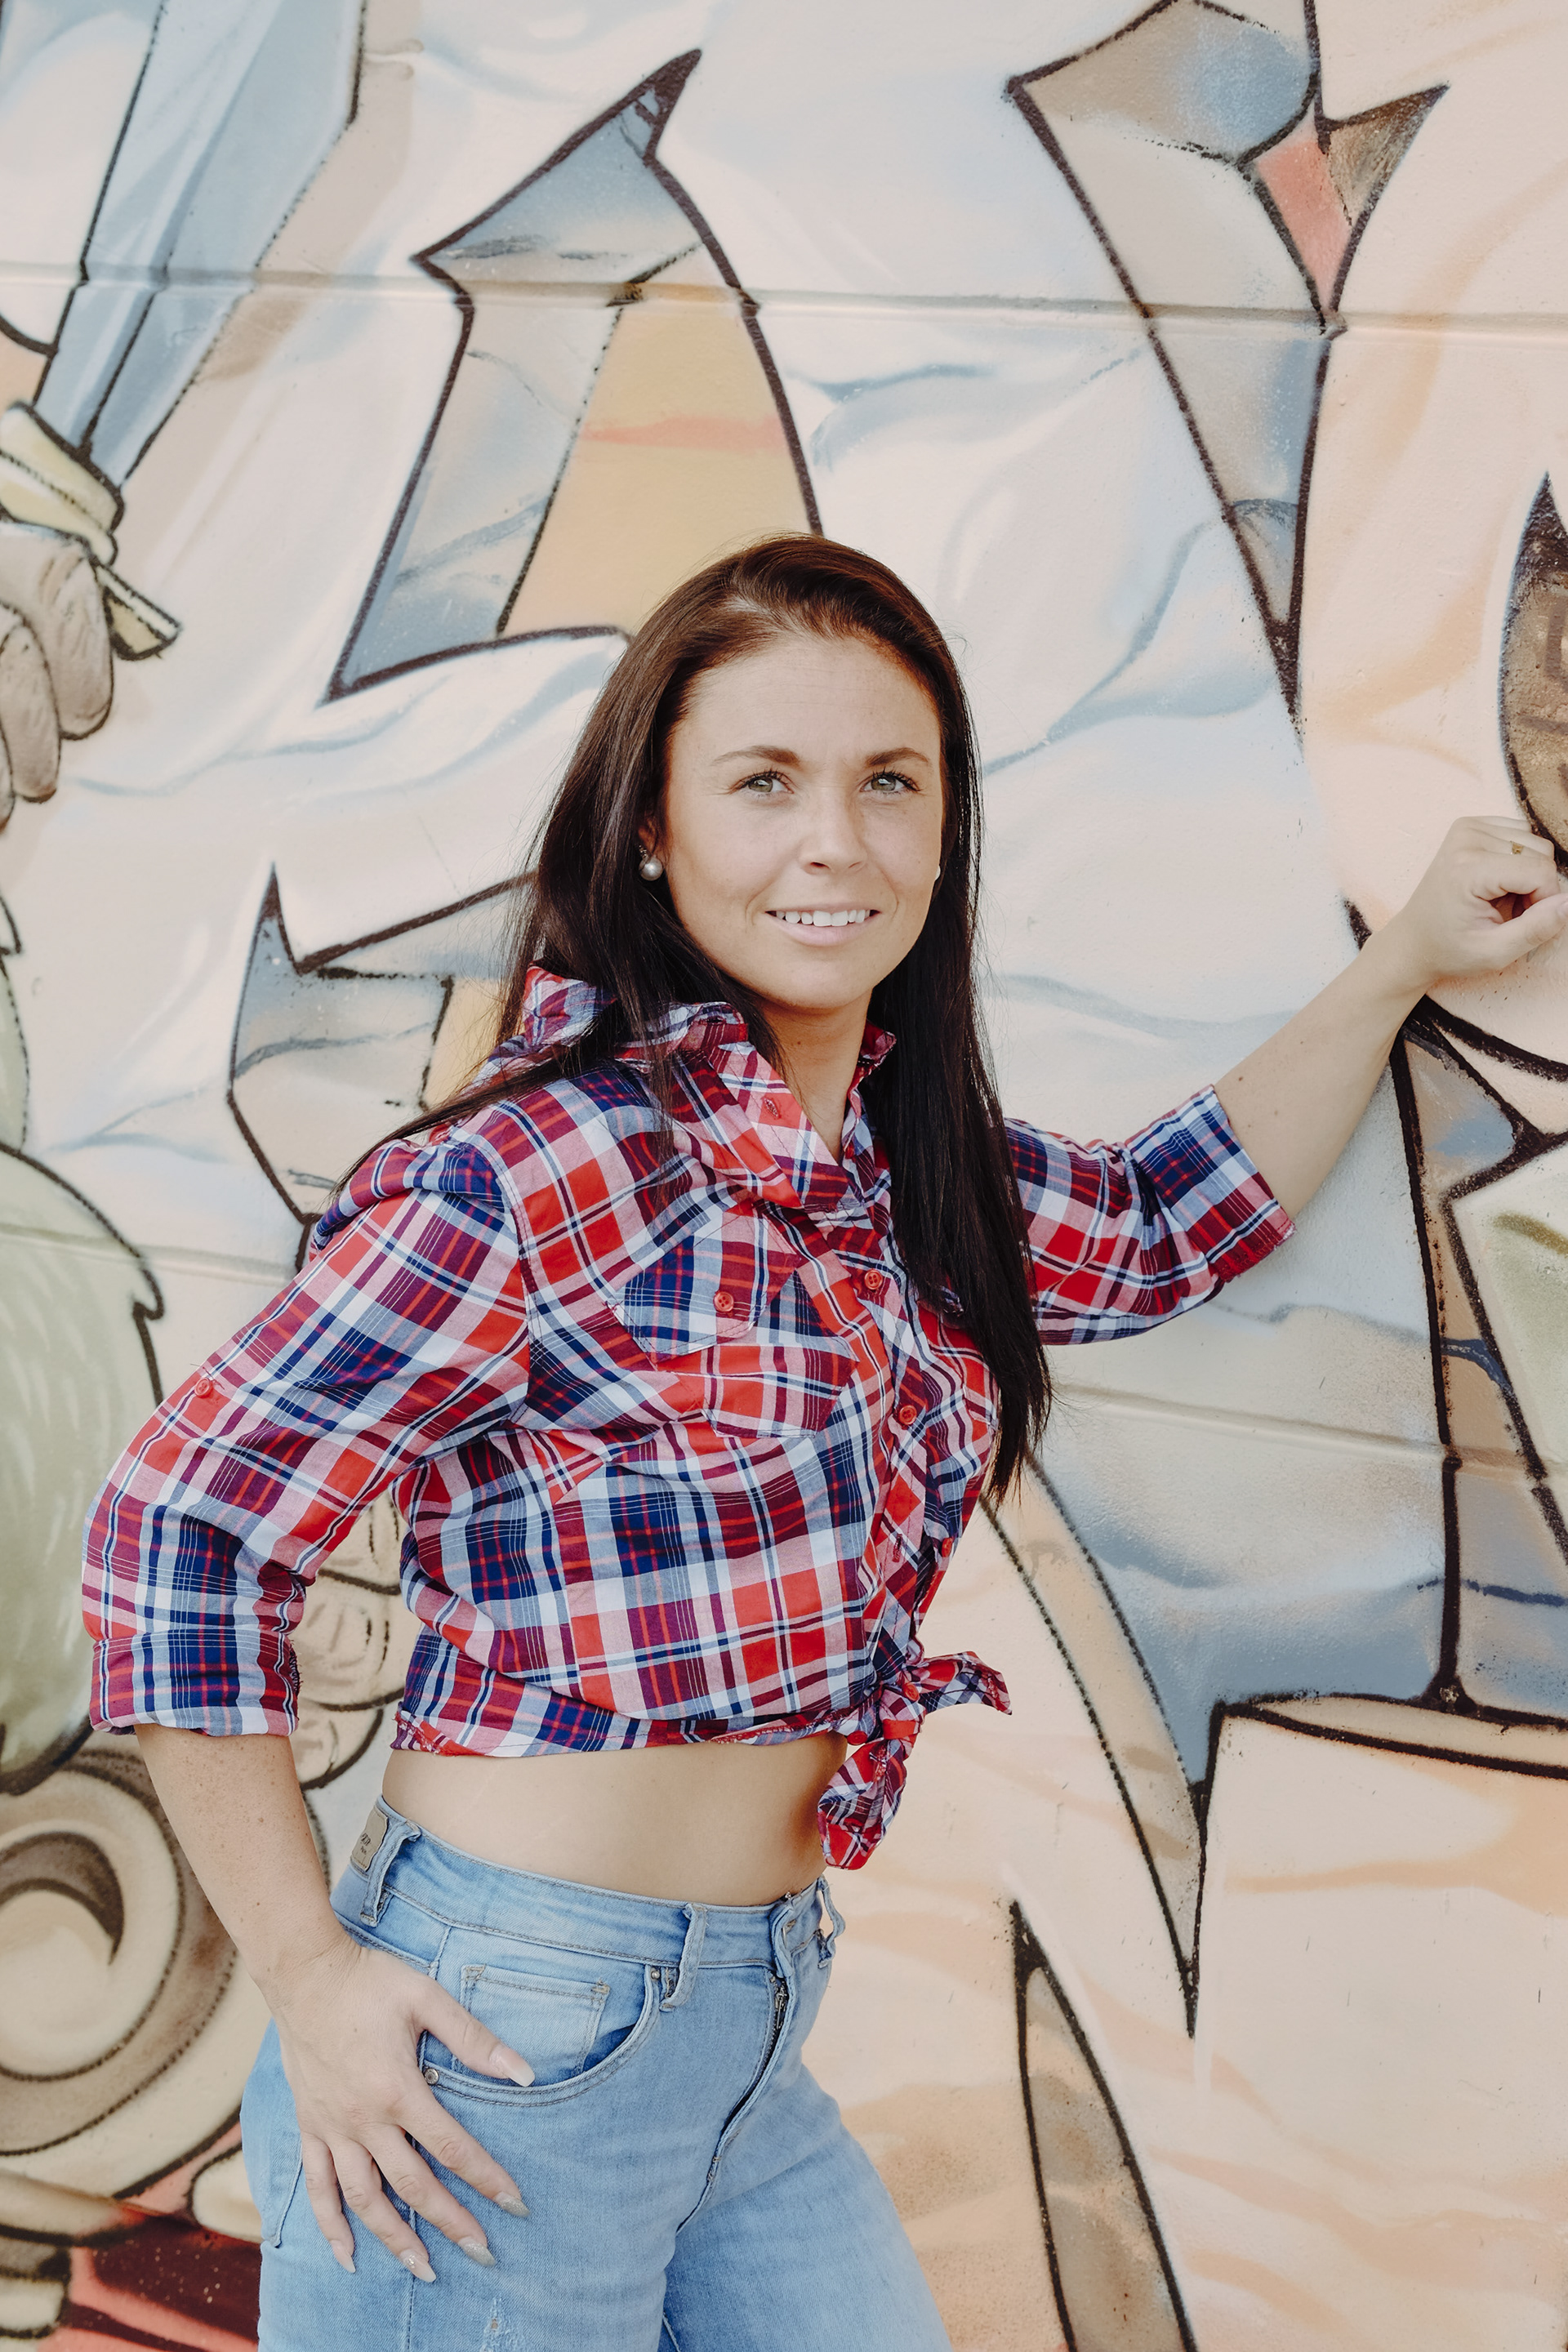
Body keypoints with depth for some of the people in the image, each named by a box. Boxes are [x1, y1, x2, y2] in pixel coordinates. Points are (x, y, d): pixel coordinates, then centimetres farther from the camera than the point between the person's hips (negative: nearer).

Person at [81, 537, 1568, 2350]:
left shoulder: (901, 1171, 6)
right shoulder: (549, 1174, -17)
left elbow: (1160, 1230, 25)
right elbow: (183, 1522, -14)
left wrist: (1405, 962, 24)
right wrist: (309, 1982, -12)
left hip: (746, 2046, 7)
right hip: (500, 2059, -7)